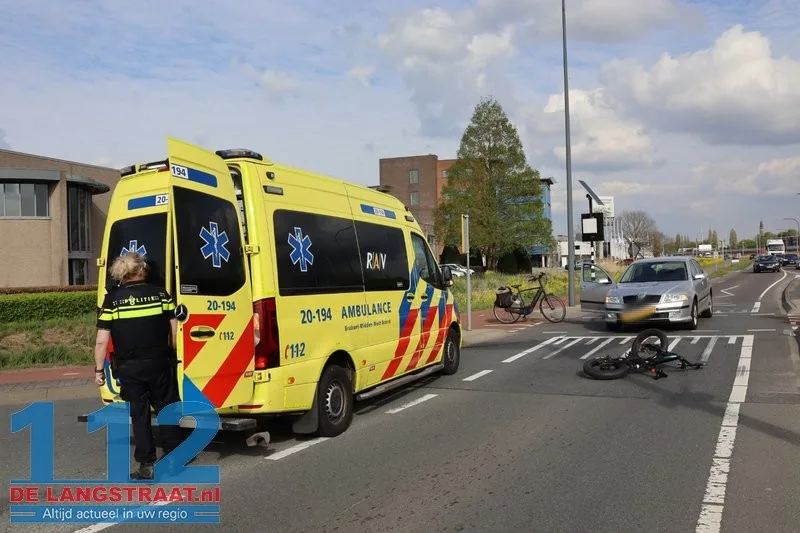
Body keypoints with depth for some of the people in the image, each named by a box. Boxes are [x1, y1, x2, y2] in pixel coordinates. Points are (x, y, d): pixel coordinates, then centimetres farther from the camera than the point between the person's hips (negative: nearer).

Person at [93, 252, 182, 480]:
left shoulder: (112, 300, -2)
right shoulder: (160, 294, 0)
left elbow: (101, 341, -4)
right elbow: (174, 332, 1)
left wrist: (99, 369, 5)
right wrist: (174, 357, 13)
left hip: (129, 368, -1)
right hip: (159, 364, 1)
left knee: (139, 414, 8)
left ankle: (147, 465, 11)